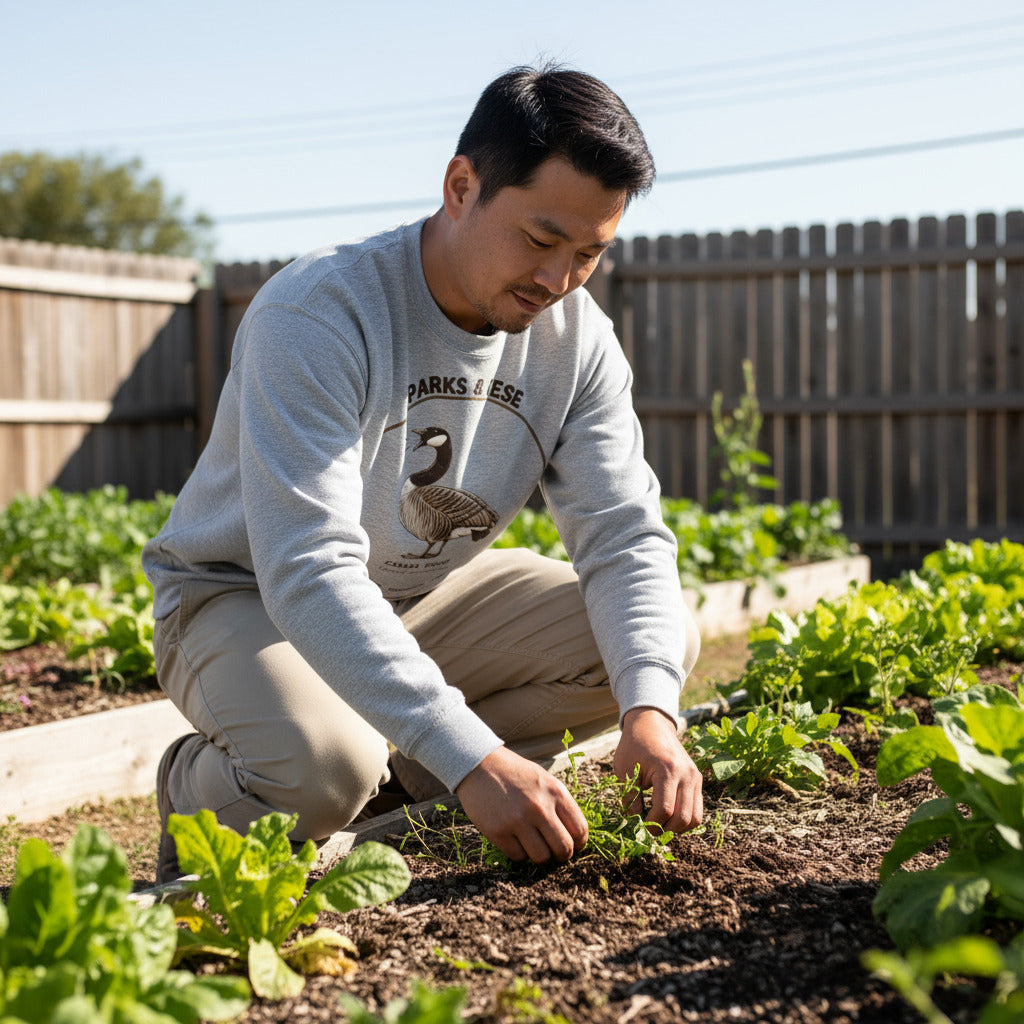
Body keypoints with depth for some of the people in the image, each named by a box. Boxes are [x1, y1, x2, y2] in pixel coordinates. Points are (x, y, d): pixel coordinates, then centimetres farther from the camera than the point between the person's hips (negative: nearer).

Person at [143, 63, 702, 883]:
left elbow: (625, 536, -13)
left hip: (425, 596, 6)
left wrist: (648, 708, -33)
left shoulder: (576, 338, -11)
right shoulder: (318, 315, -30)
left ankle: (395, 784, -3)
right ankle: (197, 795, 0)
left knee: (663, 639, -10)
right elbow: (309, 573, -38)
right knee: (318, 765, -37)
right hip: (248, 597, -6)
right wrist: (472, 756, -46)